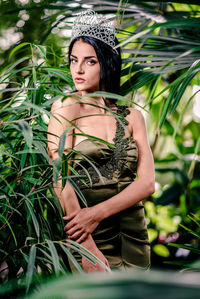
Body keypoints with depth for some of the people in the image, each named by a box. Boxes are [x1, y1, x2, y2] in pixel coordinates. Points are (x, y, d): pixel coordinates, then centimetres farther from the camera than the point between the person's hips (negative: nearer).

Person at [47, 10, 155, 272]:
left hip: (133, 235, 4)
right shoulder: (67, 107, -2)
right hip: (87, 237, -3)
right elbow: (61, 180, -10)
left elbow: (147, 183, -1)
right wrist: (87, 246, -18)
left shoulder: (132, 116, 8)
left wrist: (97, 213, -15)